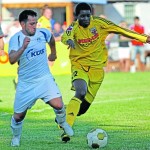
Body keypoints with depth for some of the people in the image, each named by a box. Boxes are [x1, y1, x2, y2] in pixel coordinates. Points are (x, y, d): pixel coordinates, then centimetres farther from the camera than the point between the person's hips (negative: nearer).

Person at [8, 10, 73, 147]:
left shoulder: (43, 33, -4)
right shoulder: (16, 39, -14)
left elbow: (51, 39, 22)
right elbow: (12, 60, -30)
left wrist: (53, 53, 36)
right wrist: (23, 47, -43)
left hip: (44, 78, 2)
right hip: (25, 83, -1)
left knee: (58, 105, -17)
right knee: (18, 115, 4)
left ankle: (62, 123, 16)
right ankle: (16, 138, 34)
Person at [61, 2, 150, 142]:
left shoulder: (99, 23, -6)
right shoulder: (74, 27, -12)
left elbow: (121, 30, -3)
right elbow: (65, 36, -33)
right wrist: (69, 40, -59)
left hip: (97, 68, 3)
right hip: (79, 65, -3)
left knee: (84, 106, 1)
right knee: (80, 93, -29)